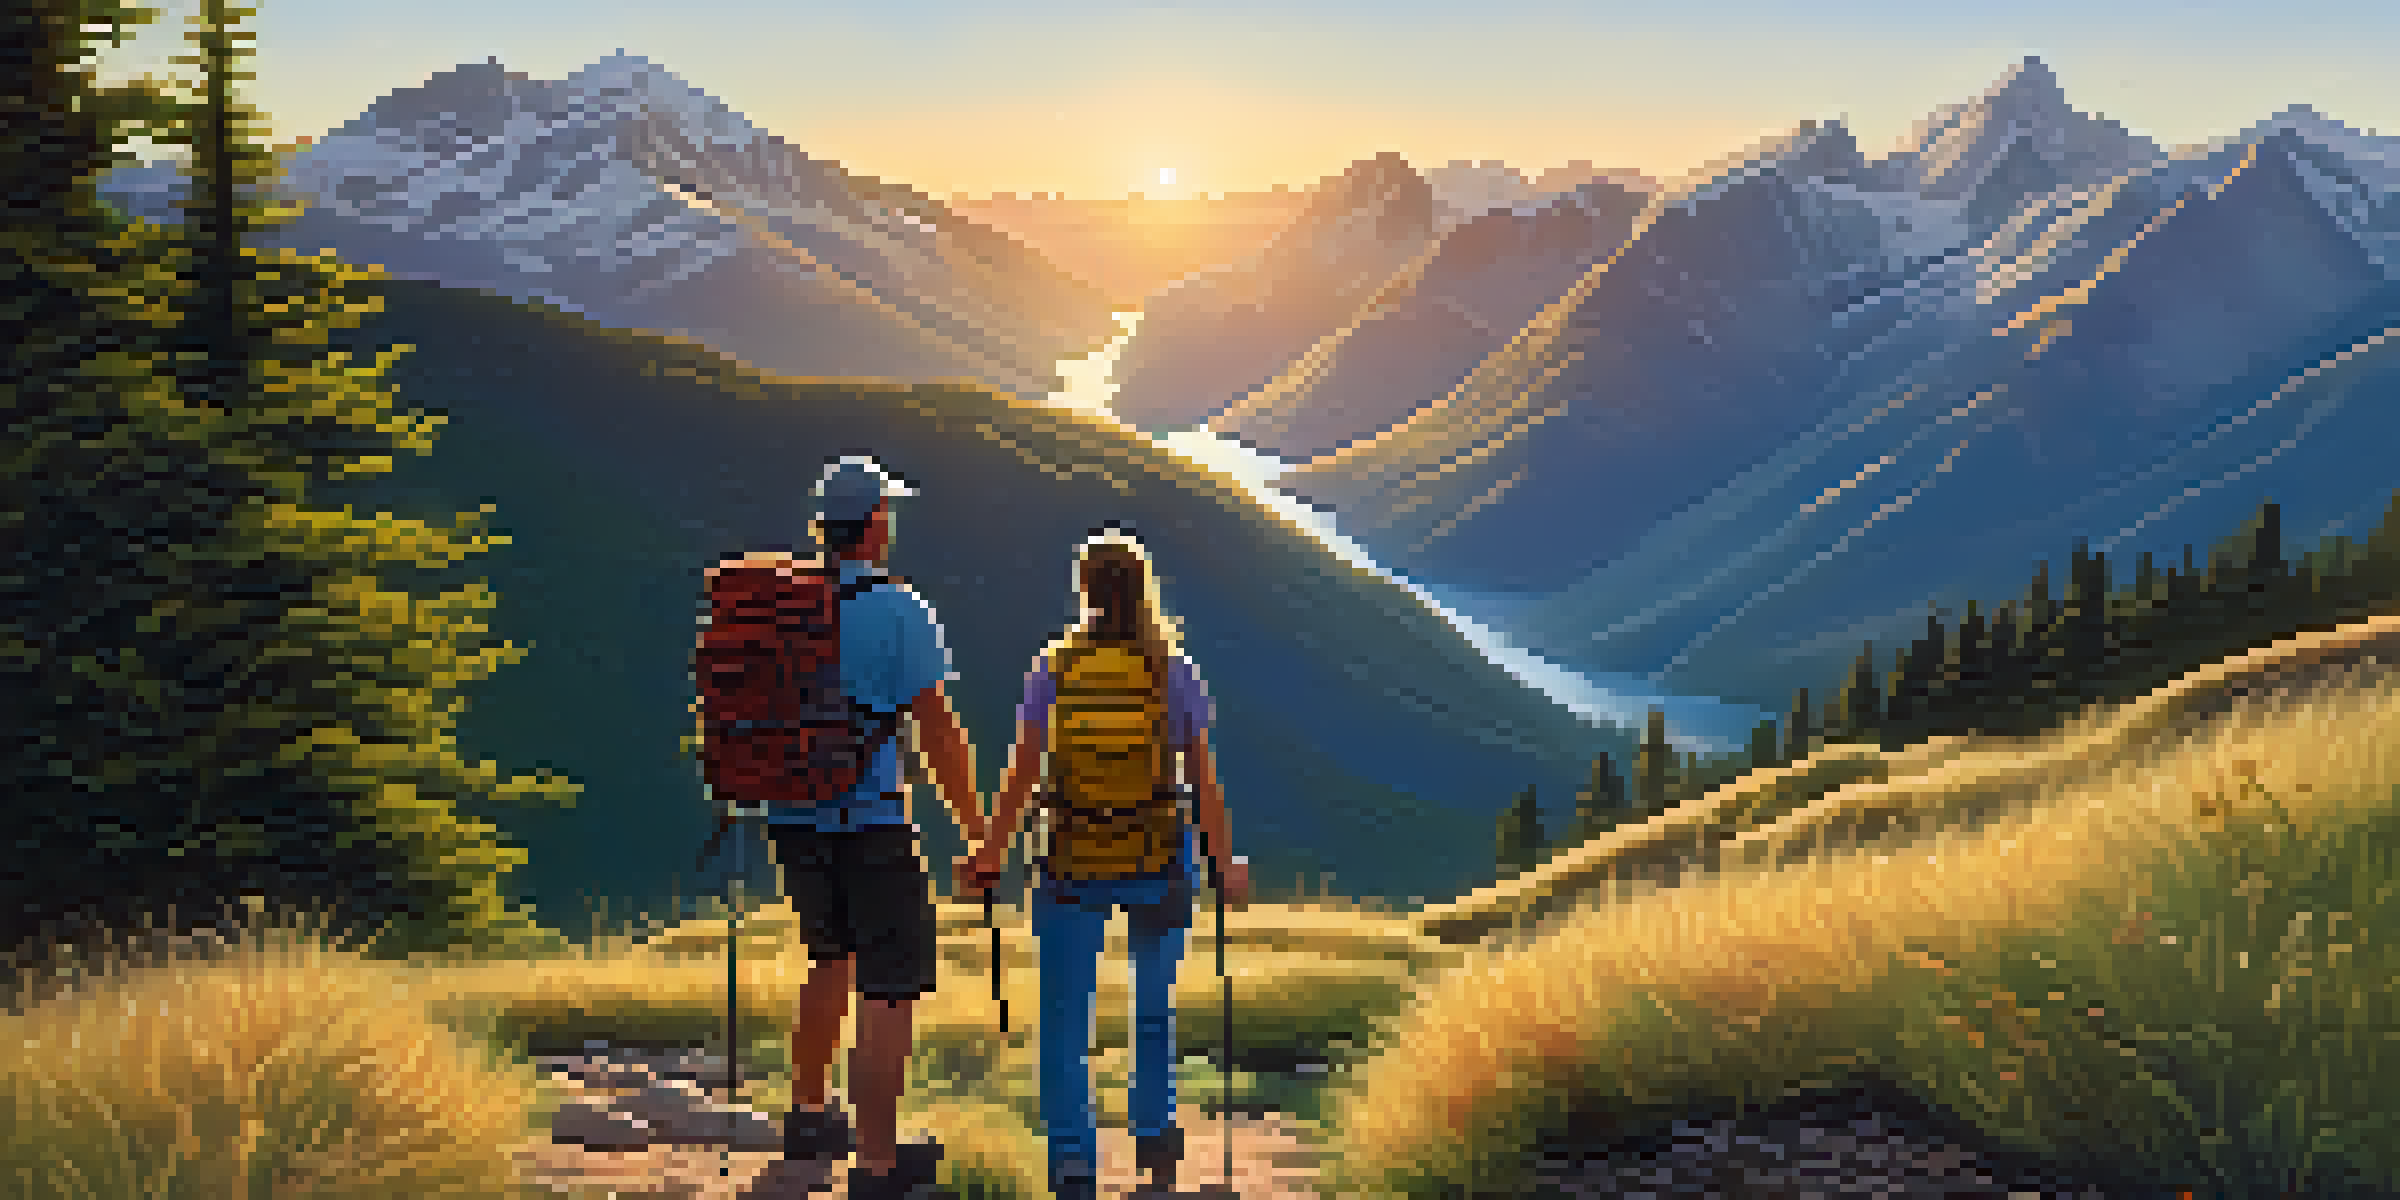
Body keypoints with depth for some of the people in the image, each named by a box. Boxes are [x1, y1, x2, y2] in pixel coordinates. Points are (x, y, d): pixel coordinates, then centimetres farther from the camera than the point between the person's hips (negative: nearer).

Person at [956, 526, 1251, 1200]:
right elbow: (1205, 779, -3)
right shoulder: (1175, 670, -4)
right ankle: (1154, 1134, 24)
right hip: (1159, 859, 1)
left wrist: (988, 856, 6)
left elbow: (1021, 773, -4)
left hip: (1072, 860, 0)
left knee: (1065, 1018, 8)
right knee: (1155, 1003, 21)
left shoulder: (1053, 668, -4)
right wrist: (1226, 864, 7)